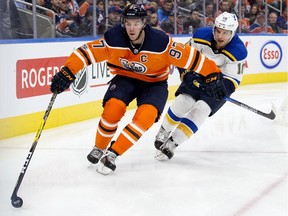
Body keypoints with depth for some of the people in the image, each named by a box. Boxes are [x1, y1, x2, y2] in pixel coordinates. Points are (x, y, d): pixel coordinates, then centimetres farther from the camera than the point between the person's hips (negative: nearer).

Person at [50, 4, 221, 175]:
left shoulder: (160, 42, -28)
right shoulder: (114, 39, -23)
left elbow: (190, 57, -23)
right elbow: (87, 52, -20)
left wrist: (214, 74, -21)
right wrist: (67, 73, -31)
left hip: (154, 83, -1)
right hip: (125, 78, 1)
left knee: (146, 116, -27)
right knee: (113, 108, -25)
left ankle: (112, 154, -14)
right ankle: (99, 148, 3)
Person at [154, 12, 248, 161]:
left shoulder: (238, 52, -25)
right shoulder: (201, 36, -19)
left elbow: (232, 81, -21)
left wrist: (218, 84, -40)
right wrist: (188, 73, -19)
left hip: (219, 83, -2)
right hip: (197, 77, 2)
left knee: (200, 110, -19)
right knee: (182, 102, -15)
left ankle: (172, 143, -11)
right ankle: (164, 132, 13)